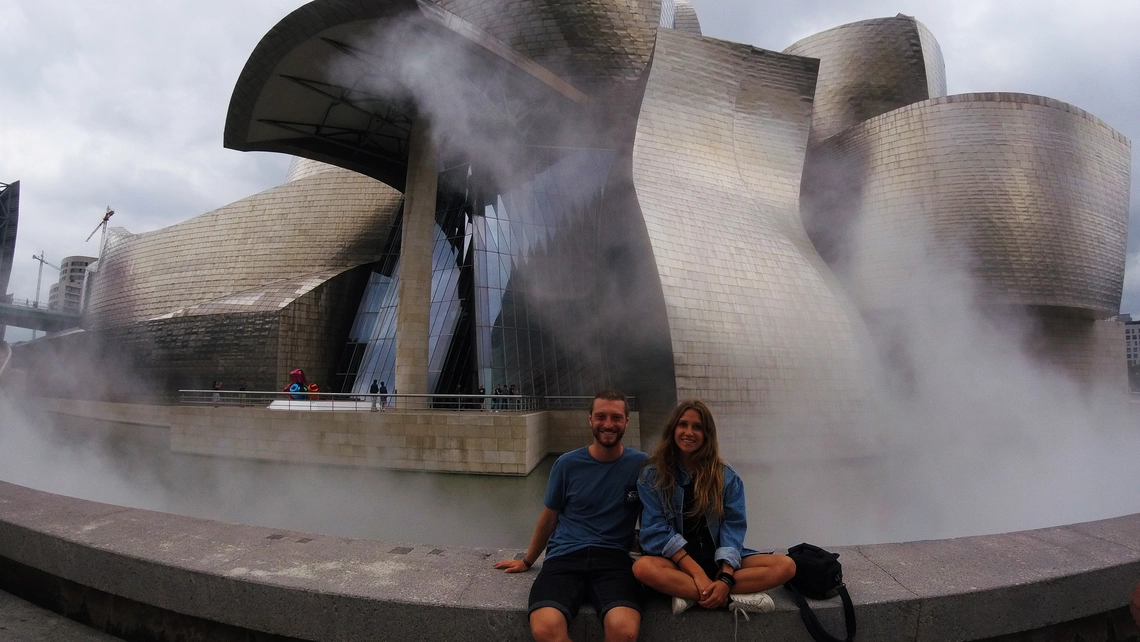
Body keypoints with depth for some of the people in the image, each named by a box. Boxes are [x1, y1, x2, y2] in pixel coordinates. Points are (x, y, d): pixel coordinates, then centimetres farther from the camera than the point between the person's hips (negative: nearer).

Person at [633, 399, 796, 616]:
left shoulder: (726, 477, 3)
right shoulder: (652, 475, -2)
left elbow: (733, 528, -6)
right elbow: (657, 531, -9)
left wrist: (725, 579, -23)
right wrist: (697, 573, -21)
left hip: (718, 559, 3)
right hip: (676, 561, -2)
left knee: (785, 566, -19)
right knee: (644, 567, -36)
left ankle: (690, 595, -25)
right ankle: (732, 599, -27)